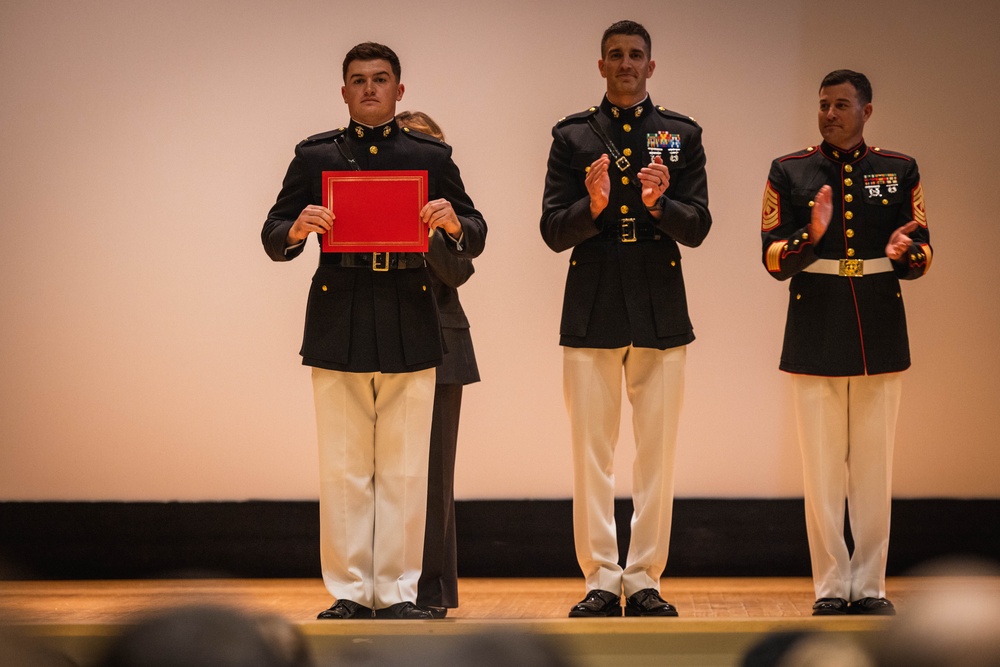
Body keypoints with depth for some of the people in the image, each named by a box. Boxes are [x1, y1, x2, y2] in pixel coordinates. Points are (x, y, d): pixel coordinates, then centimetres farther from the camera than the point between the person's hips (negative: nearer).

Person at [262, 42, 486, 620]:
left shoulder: (432, 156, 10)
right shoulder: (315, 156, 9)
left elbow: (475, 239, 10)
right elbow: (273, 239, 9)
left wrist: (454, 224, -13)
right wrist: (297, 229, -14)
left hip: (411, 330, 0)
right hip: (338, 328, 0)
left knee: (405, 471, 1)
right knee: (343, 471, 2)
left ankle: (398, 592, 8)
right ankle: (349, 593, 8)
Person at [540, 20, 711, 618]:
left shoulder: (682, 135, 8)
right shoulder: (573, 137, 6)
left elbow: (698, 228, 0)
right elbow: (554, 233, 0)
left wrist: (661, 205, -21)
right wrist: (593, 206, -20)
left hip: (660, 314, 1)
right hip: (592, 314, 0)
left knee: (657, 454, 3)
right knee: (593, 454, 1)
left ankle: (644, 581, 9)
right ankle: (601, 581, 7)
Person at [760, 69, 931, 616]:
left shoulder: (900, 171, 6)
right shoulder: (788, 173, 3)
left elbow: (922, 256, 5)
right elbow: (774, 260, -2)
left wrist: (904, 251, -19)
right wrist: (811, 235, -21)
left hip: (879, 334, 1)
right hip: (816, 335, -1)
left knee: (874, 465, 5)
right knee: (822, 467, 0)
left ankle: (870, 587, 12)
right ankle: (831, 588, 7)